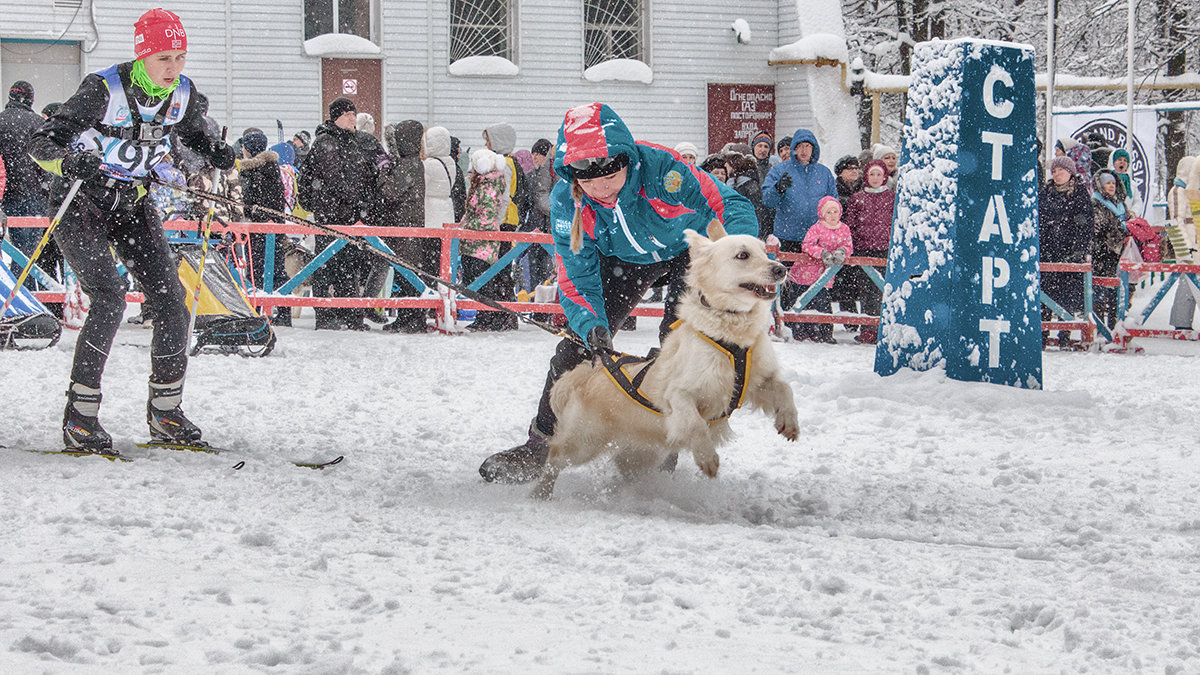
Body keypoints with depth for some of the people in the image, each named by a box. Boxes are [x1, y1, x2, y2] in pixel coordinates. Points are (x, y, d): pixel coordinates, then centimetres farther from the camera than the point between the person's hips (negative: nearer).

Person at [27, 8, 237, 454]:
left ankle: (165, 412, 11)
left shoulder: (183, 95, -7)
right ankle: (79, 419, -16)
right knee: (109, 299, -22)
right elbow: (40, 143, -21)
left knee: (170, 299, -4)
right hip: (80, 204, -6)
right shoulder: (104, 90, -23)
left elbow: (196, 137, 16)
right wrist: (70, 162, -43)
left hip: (132, 204, 6)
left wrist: (222, 157, -7)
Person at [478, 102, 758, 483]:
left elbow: (731, 207, -29)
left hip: (690, 247, -3)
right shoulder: (566, 202, -27)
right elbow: (576, 279, -20)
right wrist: (593, 328, -37)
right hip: (625, 260, 3)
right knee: (579, 342, -6)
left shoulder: (661, 170, -39)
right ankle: (540, 447, 4)